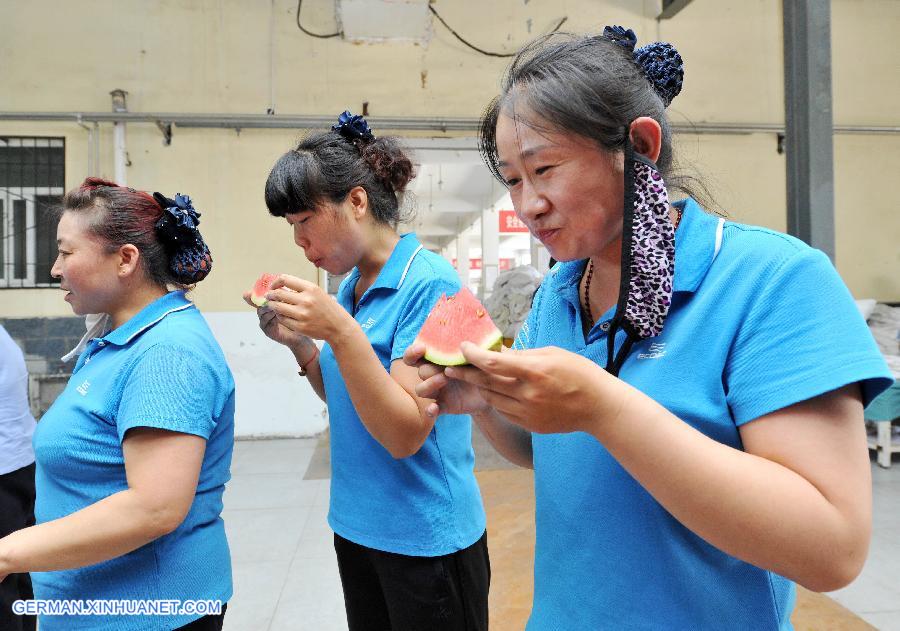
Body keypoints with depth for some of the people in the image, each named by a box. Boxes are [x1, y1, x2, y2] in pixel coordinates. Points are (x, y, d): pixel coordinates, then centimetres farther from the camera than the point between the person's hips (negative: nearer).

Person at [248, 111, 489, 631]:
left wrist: (340, 330, -30)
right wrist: (299, 341, -3)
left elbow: (404, 433, -22)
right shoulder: (350, 287, 3)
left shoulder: (430, 284, -20)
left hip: (425, 536, -7)